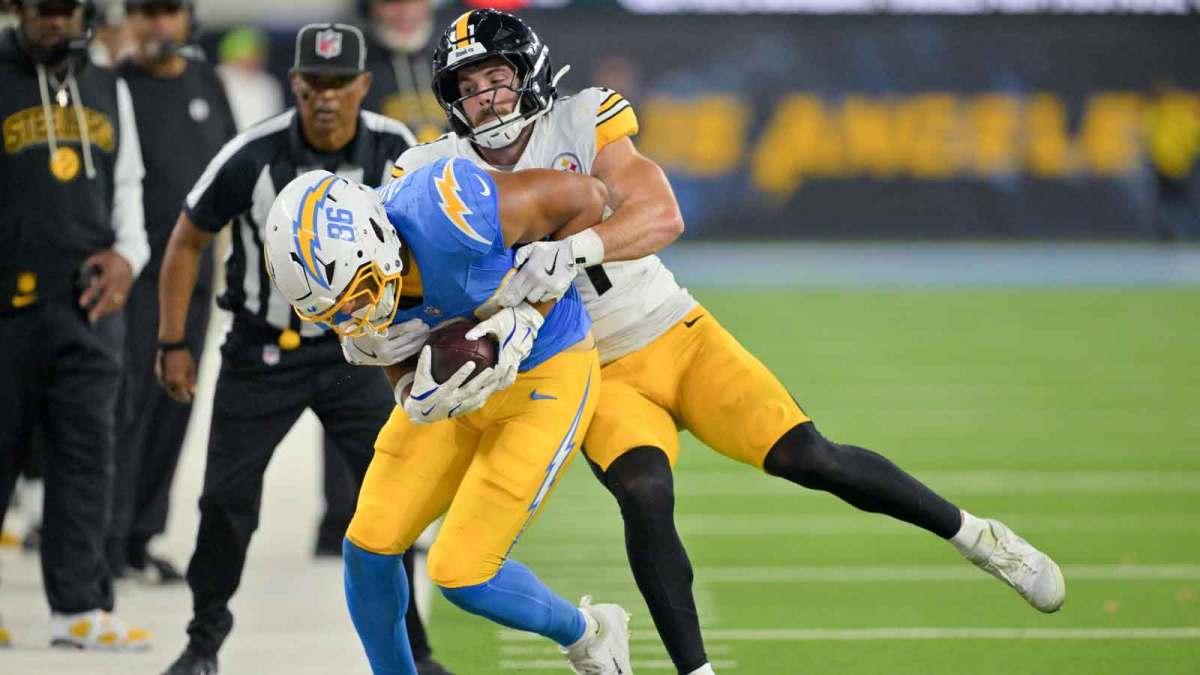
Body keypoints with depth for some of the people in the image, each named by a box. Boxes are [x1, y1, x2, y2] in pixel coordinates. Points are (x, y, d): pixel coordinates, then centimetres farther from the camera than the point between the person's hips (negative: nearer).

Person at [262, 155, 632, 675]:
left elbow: (584, 198, -23)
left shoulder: (451, 215, -37)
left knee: (461, 574, -8)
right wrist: (416, 399, -25)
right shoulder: (335, 282, -17)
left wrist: (528, 316, -25)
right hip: (452, 385, 6)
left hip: (543, 381, -6)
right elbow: (395, 359, -1)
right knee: (369, 545, 2)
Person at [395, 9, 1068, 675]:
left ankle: (974, 534, 10)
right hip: (597, 377, 0)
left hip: (678, 337, 0)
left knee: (807, 457, -9)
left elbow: (663, 216, -24)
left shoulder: (579, 126, -11)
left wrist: (574, 247, -42)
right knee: (645, 495, -28)